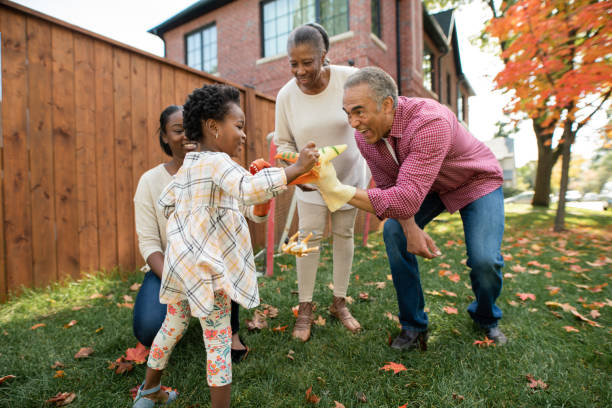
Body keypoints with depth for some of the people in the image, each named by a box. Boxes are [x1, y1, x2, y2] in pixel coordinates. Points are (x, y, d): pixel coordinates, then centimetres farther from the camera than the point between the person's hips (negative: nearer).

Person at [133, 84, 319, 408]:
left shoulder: (187, 165, 11)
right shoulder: (217, 162, -17)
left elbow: (165, 202, 21)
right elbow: (251, 190, -35)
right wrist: (297, 168, -30)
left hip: (181, 262, 9)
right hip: (205, 268, -9)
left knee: (173, 325, 26)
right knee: (218, 339, 5)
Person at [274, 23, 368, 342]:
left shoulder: (349, 78, -20)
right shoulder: (286, 95, -15)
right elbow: (283, 142, -4)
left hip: (349, 173, 0)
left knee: (344, 234, 8)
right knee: (309, 236, -3)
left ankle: (339, 303, 24)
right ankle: (305, 308, 13)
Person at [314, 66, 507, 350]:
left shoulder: (429, 123, -40)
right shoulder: (364, 135, -19)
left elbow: (408, 198, -48)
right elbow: (388, 187, -10)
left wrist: (339, 191, -53)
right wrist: (411, 228, -25)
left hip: (477, 182, -4)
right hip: (427, 186, 5)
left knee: (484, 260, -19)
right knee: (393, 233, -17)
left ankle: (486, 319, 19)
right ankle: (414, 326, 1)